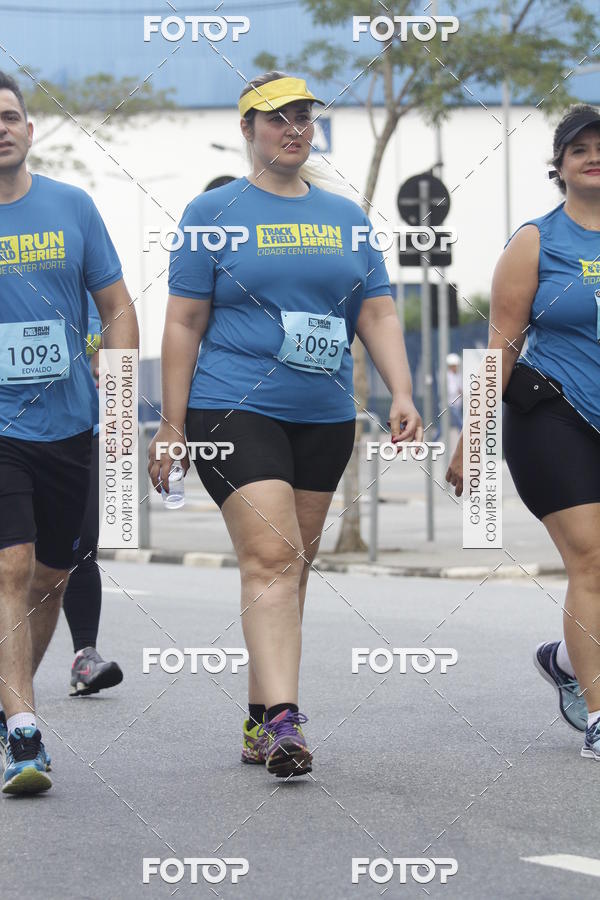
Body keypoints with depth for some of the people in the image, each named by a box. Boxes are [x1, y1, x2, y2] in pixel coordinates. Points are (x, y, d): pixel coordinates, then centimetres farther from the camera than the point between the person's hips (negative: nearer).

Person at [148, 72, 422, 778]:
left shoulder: (346, 217, 14)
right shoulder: (214, 212, 2)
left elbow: (378, 313, 13)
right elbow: (184, 323, 0)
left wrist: (401, 394, -2)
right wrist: (173, 424, -4)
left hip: (324, 417, 5)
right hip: (234, 411, -5)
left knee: (293, 566, 9)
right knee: (272, 557, -17)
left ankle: (260, 718, 18)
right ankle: (282, 719, -23)